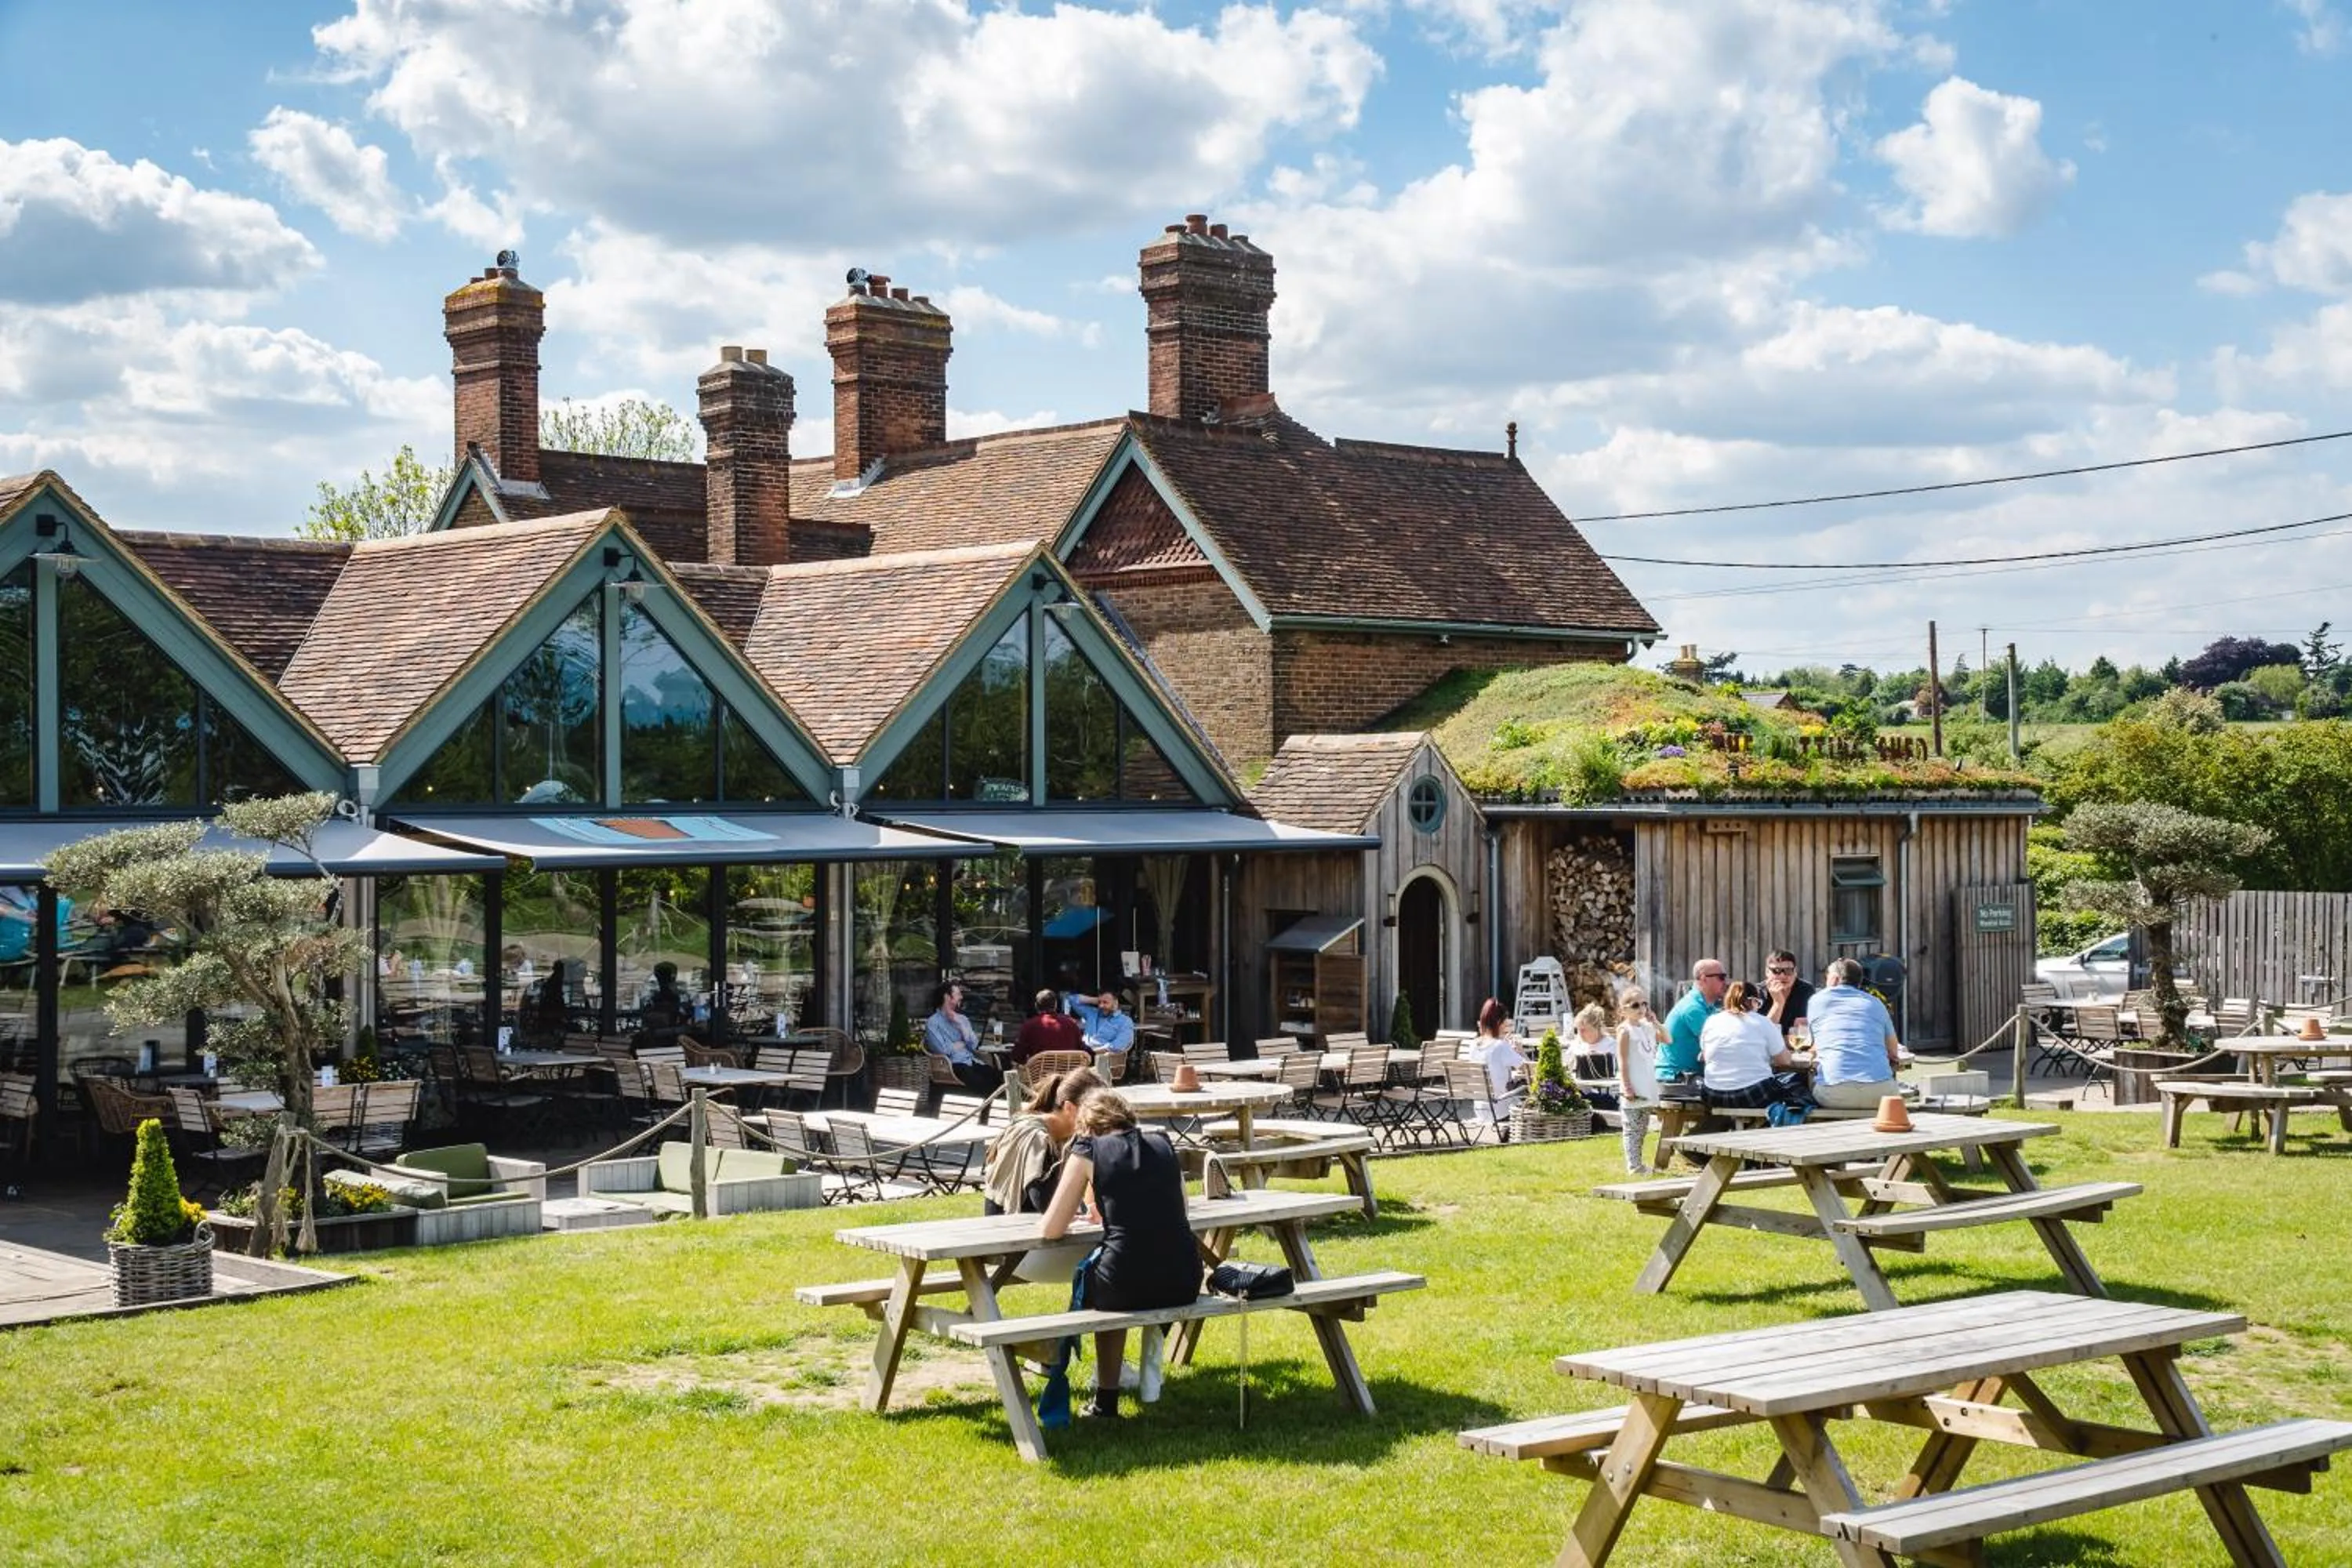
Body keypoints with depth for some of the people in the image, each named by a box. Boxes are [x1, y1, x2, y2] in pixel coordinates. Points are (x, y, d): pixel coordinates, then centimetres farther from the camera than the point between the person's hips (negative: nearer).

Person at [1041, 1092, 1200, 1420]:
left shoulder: (1088, 1150, 3)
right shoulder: (1163, 1144, 14)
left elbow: (1051, 1230, 4)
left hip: (1128, 1288, -4)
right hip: (1184, 1286, 4)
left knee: (1086, 1274, 29)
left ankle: (1106, 1399, 33)